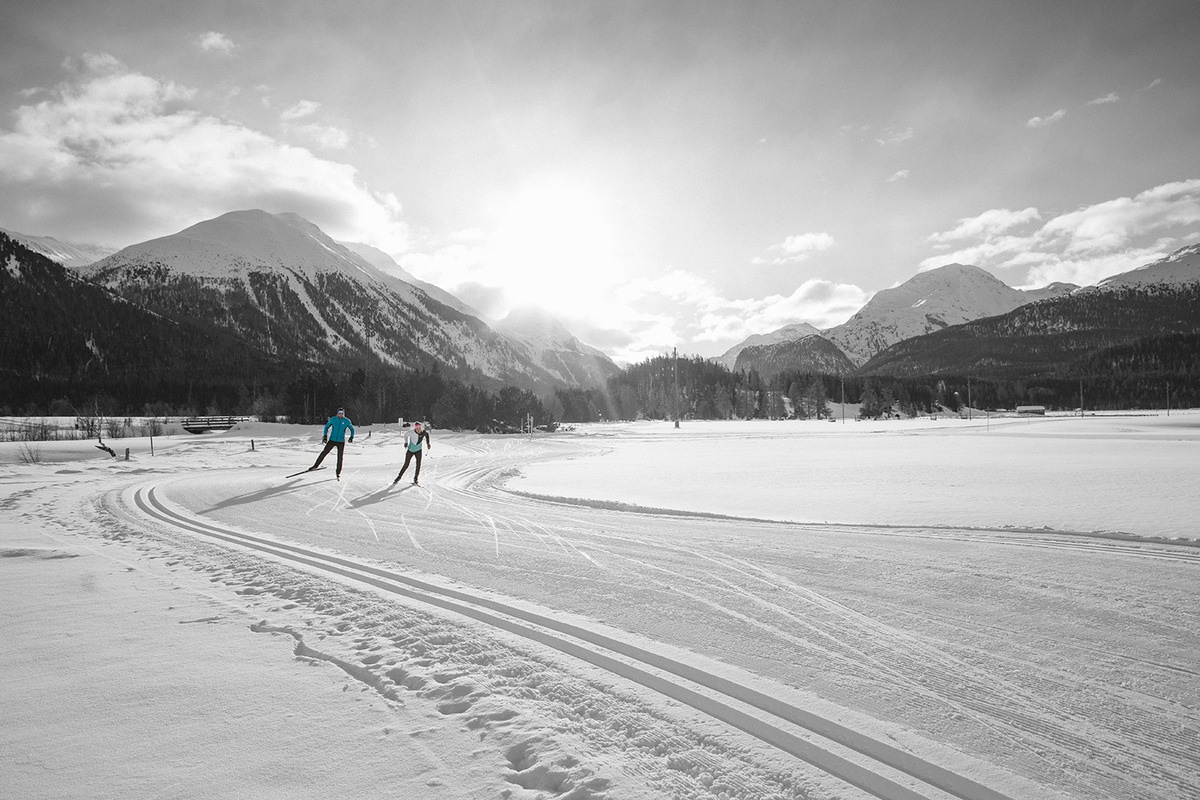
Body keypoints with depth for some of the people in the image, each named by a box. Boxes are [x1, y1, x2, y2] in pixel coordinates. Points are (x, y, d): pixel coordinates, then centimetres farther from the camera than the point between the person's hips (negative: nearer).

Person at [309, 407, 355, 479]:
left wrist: (351, 437, -5)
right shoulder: (333, 419, -4)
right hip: (332, 440, 1)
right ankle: (315, 466, 12)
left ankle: (338, 474, 12)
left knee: (340, 457, 1)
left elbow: (352, 429, 8)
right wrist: (325, 436, 1)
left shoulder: (347, 421, -5)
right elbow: (327, 426, 9)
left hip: (341, 442, 0)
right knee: (324, 453, -2)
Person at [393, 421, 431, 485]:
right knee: (406, 465, 1)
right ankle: (398, 478, 16)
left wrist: (428, 443, 5)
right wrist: (406, 442, 4)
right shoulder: (411, 432, -27)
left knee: (418, 464, -10)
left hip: (418, 450, 2)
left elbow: (427, 434, 6)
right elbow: (405, 434, -4)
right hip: (410, 450, -2)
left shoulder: (424, 432, -20)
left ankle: (415, 480, -1)